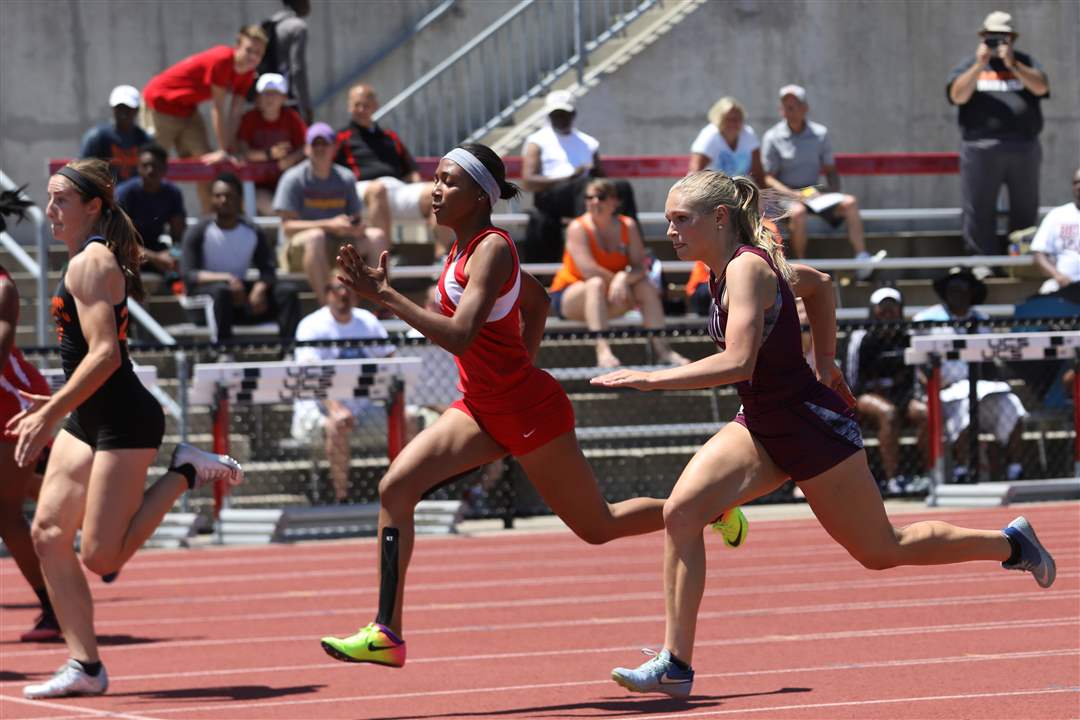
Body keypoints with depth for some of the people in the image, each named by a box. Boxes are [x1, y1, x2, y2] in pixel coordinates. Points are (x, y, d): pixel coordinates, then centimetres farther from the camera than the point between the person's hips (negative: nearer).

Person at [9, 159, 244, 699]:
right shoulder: (88, 259, 15)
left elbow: (105, 355, -24)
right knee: (48, 533, 0)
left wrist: (49, 416, -24)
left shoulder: (90, 263, -15)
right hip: (88, 420, 10)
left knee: (102, 557, -10)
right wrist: (57, 404, 22)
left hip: (124, 422, -10)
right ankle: (84, 665, 1)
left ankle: (186, 472, 4)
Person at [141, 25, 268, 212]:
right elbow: (218, 109, -27)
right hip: (160, 100, -8)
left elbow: (236, 112, -4)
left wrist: (229, 149, -13)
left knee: (204, 160, 2)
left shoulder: (247, 71, -5)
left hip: (187, 108, 8)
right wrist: (223, 151, -22)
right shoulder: (222, 59, -30)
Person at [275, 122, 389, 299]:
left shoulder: (345, 178, 10)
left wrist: (356, 228, -13)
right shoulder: (293, 179, -5)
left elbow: (356, 219, 14)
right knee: (316, 236, -37)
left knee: (377, 236, -14)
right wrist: (330, 225, -23)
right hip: (299, 250, -5)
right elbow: (288, 226, -13)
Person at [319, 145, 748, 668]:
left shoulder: (491, 249, -19)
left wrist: (384, 296, -33)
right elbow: (537, 301, 23)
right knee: (396, 487, -10)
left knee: (597, 527, 6)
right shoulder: (465, 248, 8)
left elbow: (459, 335, -32)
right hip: (481, 409, 8)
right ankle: (387, 634, -11)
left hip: (528, 412, -8)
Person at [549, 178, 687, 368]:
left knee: (645, 286, -16)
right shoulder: (578, 228, -14)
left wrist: (623, 279, -32)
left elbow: (639, 267, -12)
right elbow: (588, 269, -25)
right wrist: (616, 279, -22)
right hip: (568, 297, -5)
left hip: (609, 299, 5)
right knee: (596, 284, -35)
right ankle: (602, 351, -51)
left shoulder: (628, 226, -2)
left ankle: (661, 349, -23)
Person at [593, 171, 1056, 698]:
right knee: (681, 511, -13)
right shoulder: (731, 267, 6)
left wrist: (650, 379, -33)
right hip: (761, 427, 9)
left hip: (812, 426, -9)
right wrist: (825, 360, 24)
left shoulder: (746, 268, -22)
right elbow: (818, 283, 23)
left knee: (881, 551, 7)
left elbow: (737, 362, -35)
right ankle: (674, 664, -13)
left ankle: (1011, 542, 29)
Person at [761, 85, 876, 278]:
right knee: (798, 212, -38)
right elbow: (768, 179, -4)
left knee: (850, 203, -21)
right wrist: (795, 195, -18)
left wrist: (833, 189, -5)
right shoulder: (772, 137, 0)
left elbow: (831, 170, 17)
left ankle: (862, 261, -30)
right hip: (786, 195, -4)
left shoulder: (820, 134, 10)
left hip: (815, 193, 4)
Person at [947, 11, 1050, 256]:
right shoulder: (968, 65, 12)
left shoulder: (1025, 62, 13)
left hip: (1024, 150, 1)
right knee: (979, 211, -4)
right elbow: (958, 96, -5)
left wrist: (1013, 64, -14)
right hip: (981, 150, -1)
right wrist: (979, 65, -12)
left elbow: (1041, 88, -5)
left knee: (1025, 211, 7)